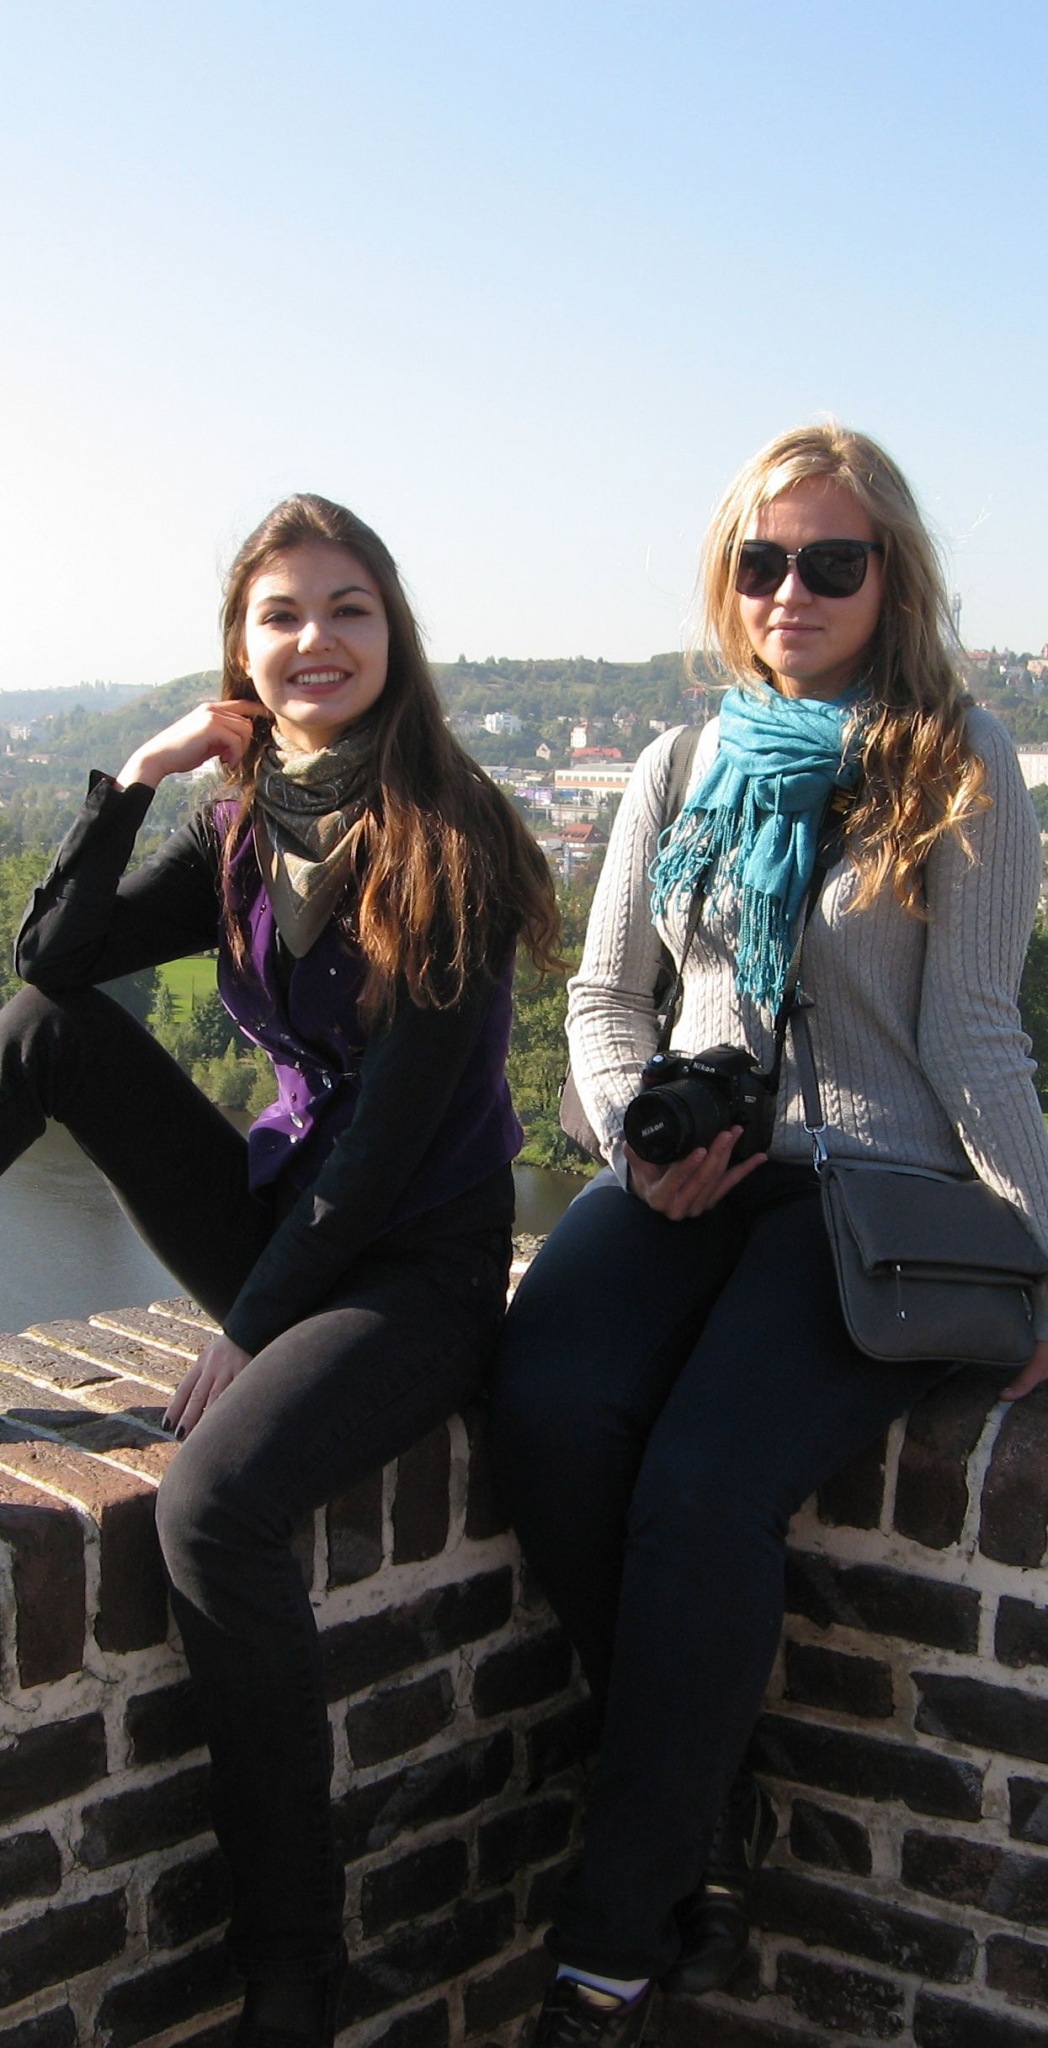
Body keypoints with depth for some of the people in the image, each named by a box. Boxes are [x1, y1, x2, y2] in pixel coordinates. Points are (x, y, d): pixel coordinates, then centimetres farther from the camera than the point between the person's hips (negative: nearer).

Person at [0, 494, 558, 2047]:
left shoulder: (447, 845, -14)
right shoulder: (244, 831, 6)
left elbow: (395, 1124, -17)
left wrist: (244, 1336, -15)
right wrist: (135, 776, -8)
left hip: (417, 1261, -7)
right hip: (287, 1208, 7)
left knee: (214, 1499, -32)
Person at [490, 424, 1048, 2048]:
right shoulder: (681, 772, 14)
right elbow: (605, 996, 17)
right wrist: (639, 1136, -2)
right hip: (691, 1176, 4)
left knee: (703, 1480, -28)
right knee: (549, 1411, -26)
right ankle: (713, 1804, -4)